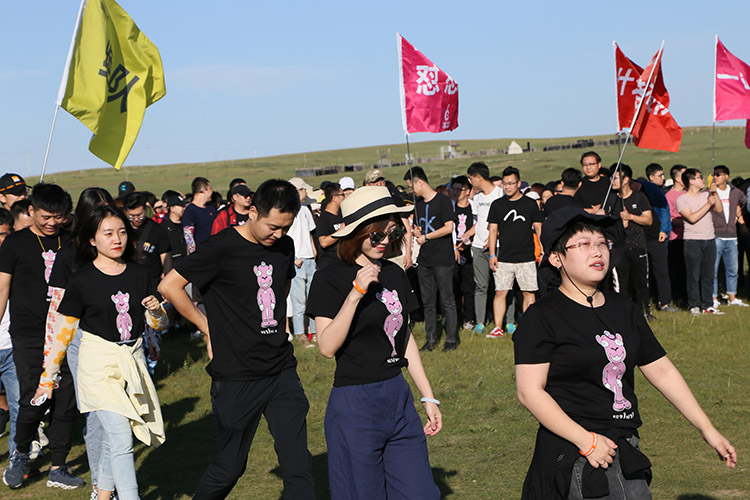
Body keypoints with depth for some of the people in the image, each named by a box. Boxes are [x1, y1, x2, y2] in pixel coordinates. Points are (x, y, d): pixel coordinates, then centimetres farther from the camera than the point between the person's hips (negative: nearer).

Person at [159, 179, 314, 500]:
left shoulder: (284, 246, 6)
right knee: (229, 468, 6)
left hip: (283, 373, 5)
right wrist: (208, 326, -5)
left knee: (298, 466, -1)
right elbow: (169, 286, -10)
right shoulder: (222, 248, -13)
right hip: (237, 378, -5)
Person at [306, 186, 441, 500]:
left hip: (398, 398, 6)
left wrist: (428, 397, 15)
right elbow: (327, 346, -19)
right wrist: (355, 294, -28)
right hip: (355, 403, -6)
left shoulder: (394, 274, 9)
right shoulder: (330, 281, -10)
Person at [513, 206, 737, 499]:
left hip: (624, 451, 7)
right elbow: (530, 391, -12)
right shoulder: (541, 317, -6)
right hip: (574, 459, -7)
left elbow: (662, 371, 18)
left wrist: (706, 429, 16)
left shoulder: (624, 309, 14)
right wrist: (586, 440, -18)